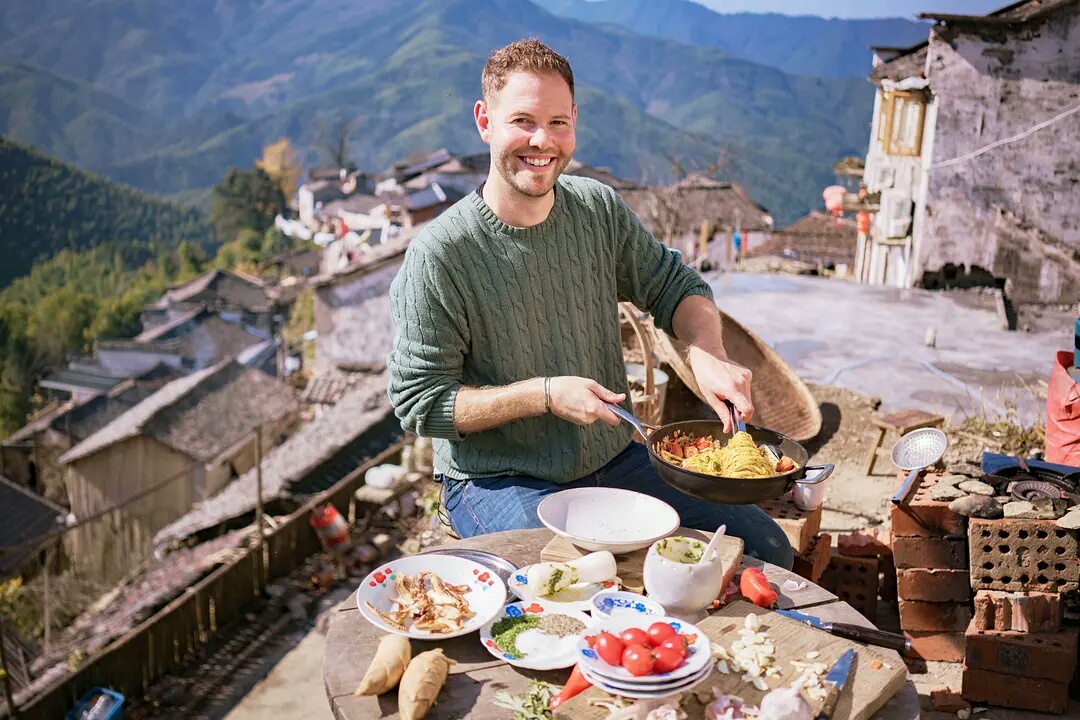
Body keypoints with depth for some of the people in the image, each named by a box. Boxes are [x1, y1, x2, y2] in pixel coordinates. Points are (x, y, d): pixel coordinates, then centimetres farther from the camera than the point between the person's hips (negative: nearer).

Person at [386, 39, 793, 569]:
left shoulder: (600, 209, -1)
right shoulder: (438, 255, -17)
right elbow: (418, 402, -14)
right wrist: (545, 394, -22)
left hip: (615, 461, 6)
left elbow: (676, 286, 9)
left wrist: (708, 354, -13)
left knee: (766, 547, 3)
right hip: (497, 481, -5)